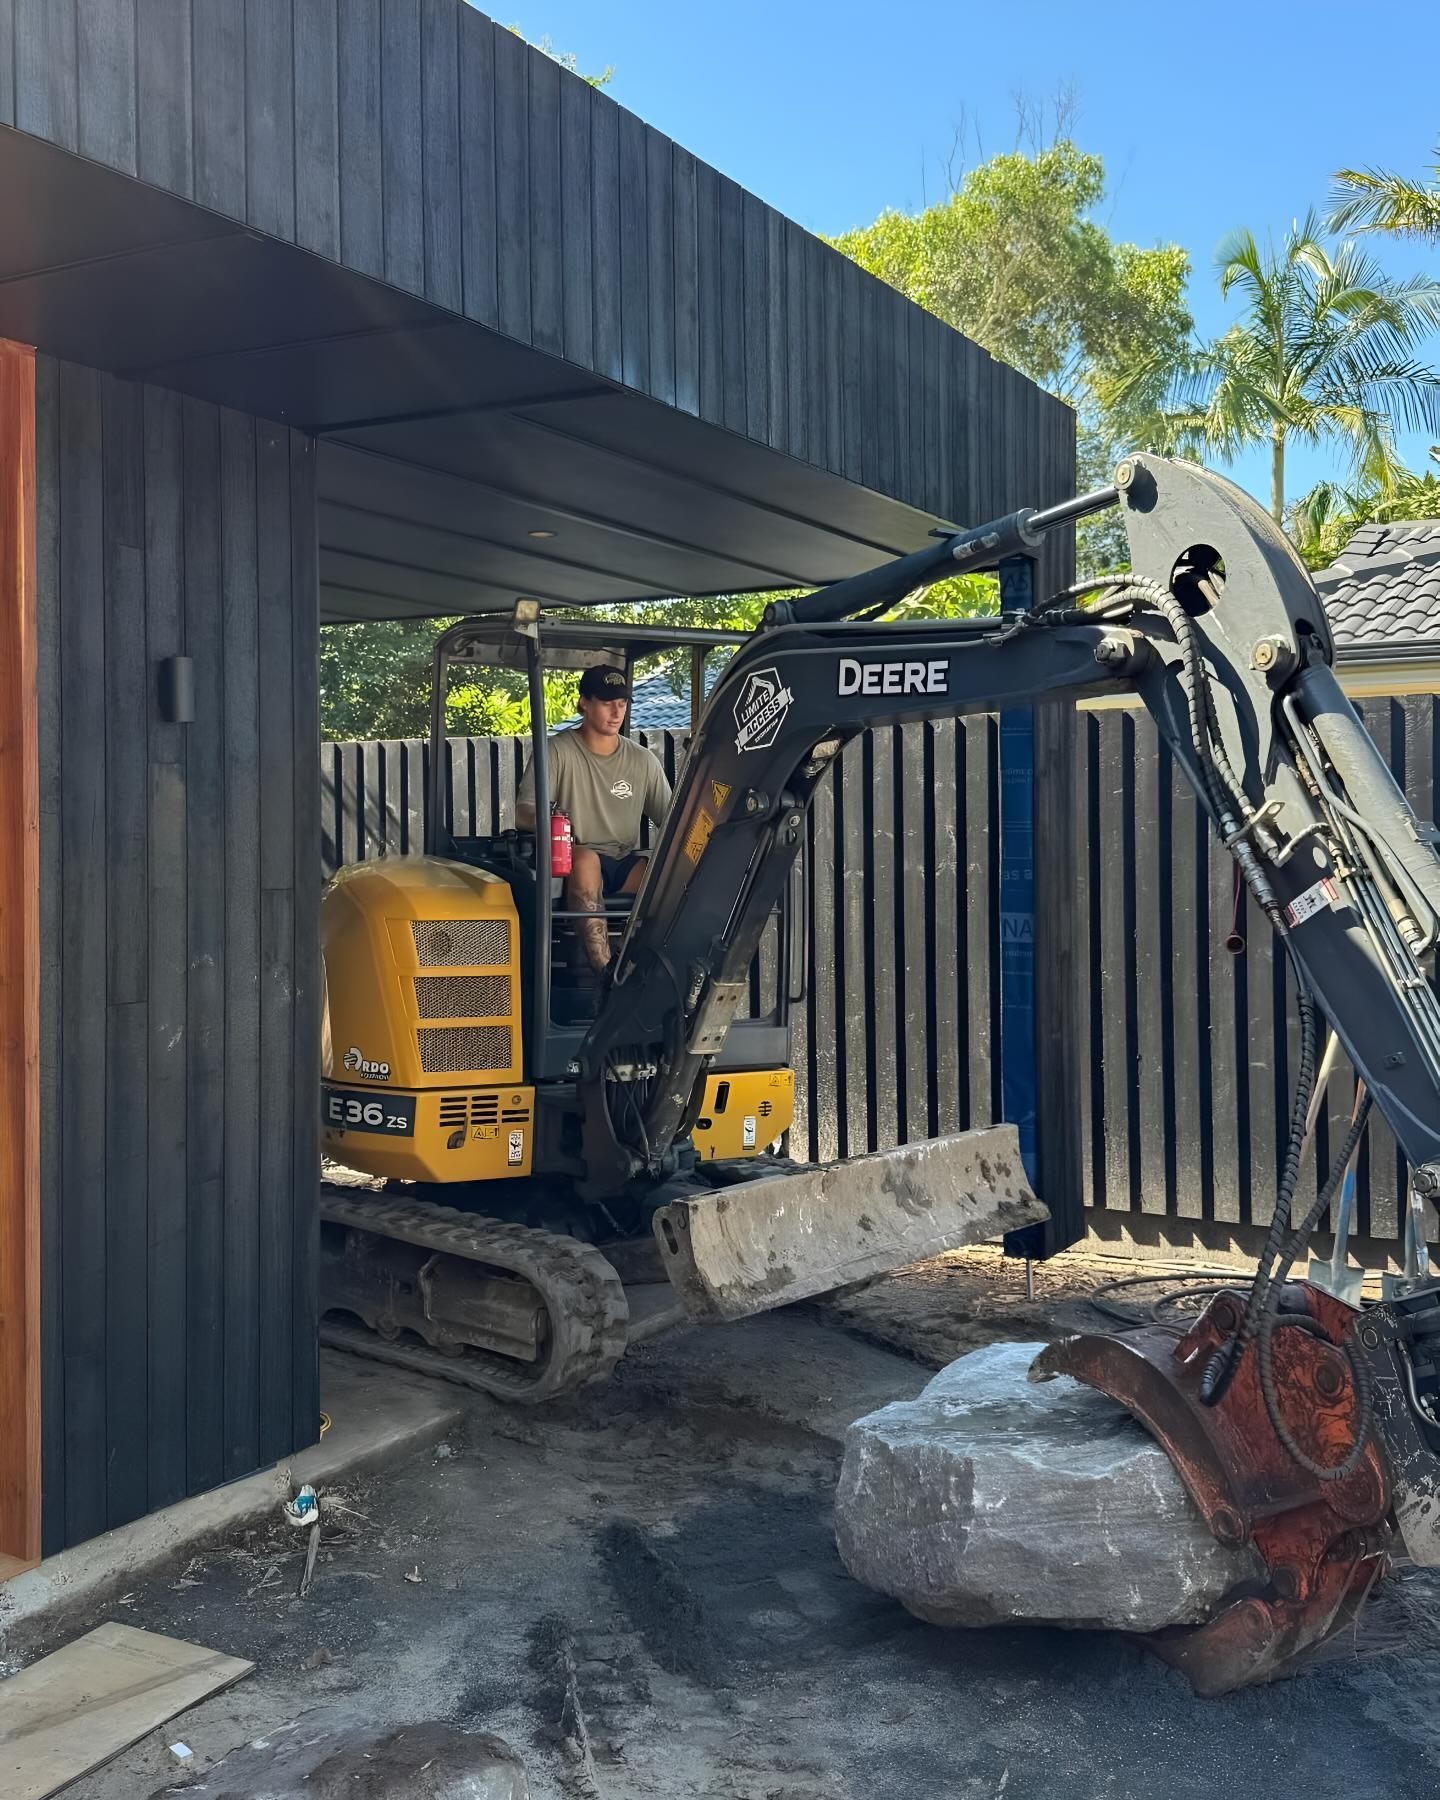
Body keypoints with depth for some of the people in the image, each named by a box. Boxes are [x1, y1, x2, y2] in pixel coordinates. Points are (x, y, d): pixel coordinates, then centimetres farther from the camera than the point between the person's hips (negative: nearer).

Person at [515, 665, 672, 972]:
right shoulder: (557, 751, 0)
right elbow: (522, 812, -9)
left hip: (627, 864, 3)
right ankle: (604, 969, -45)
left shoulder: (643, 760, 12)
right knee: (585, 859, -40)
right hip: (577, 862, -3)